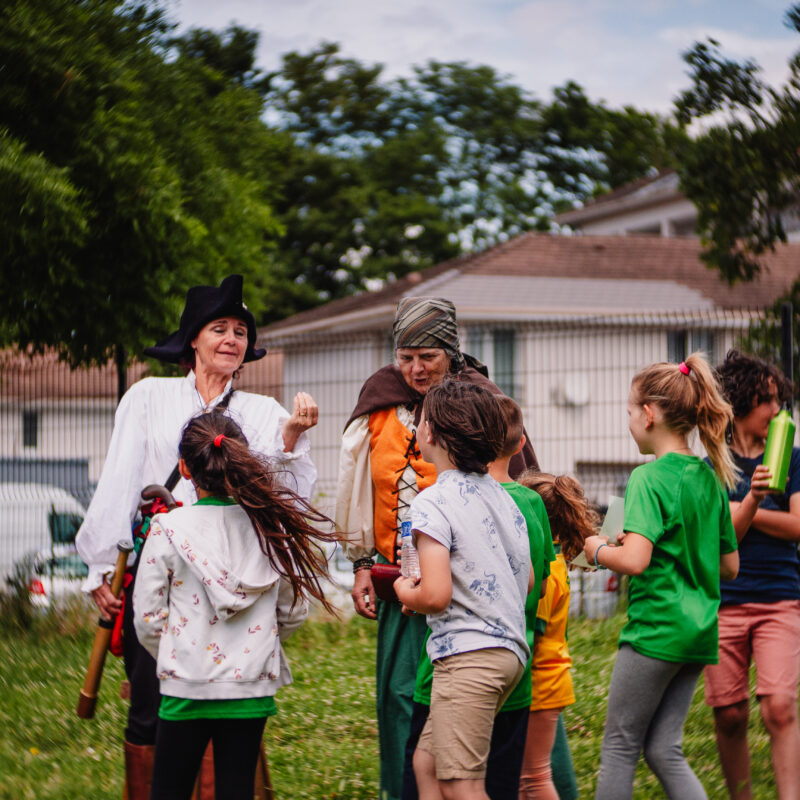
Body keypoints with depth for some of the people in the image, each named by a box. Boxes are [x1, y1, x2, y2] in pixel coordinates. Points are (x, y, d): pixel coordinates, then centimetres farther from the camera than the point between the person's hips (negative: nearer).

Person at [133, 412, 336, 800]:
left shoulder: (168, 529, -10)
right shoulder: (270, 526, -2)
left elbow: (147, 617, -5)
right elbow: (293, 612, 7)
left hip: (186, 686, -2)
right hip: (251, 686, 3)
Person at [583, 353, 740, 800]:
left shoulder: (649, 478, -13)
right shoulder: (710, 478, 10)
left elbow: (635, 560, -25)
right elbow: (730, 565, 16)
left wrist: (599, 551, -6)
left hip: (657, 626, -7)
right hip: (701, 629, 7)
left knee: (620, 745, 5)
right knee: (664, 749, 10)